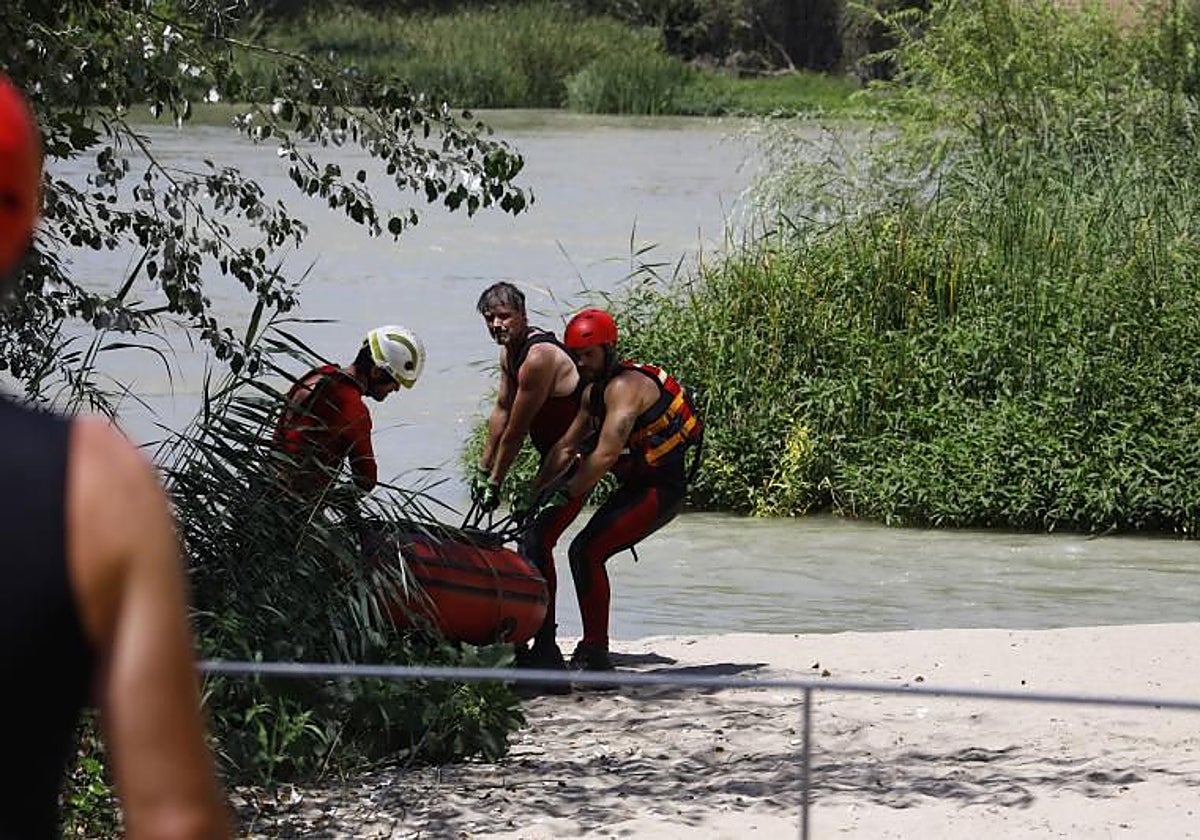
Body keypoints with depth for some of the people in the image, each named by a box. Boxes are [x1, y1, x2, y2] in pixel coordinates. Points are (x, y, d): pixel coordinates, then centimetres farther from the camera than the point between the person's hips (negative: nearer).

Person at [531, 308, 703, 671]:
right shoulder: (594, 390, 12)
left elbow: (606, 455, -28)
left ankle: (595, 654, -14)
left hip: (660, 491, -10)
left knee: (586, 552, -17)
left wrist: (564, 495, -25)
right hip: (636, 484, 10)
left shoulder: (625, 387, -19)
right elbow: (566, 448, 13)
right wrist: (534, 494, 3)